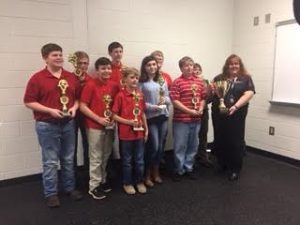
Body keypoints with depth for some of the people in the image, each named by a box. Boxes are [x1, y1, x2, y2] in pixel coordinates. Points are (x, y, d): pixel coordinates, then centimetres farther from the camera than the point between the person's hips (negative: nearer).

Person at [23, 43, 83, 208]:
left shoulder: (71, 77, 6)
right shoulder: (37, 78, -7)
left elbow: (77, 97, 13)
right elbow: (29, 102, -9)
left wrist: (74, 108, -7)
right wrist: (50, 110, -18)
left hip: (68, 123, 5)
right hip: (47, 125, -4)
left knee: (68, 159, 15)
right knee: (50, 161, 4)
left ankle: (70, 188, 31)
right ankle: (51, 194, 19)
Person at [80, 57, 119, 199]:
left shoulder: (114, 86, 3)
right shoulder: (90, 86, -12)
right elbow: (83, 107, -13)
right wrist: (99, 119, -17)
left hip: (110, 126, 5)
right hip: (95, 127, -5)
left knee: (106, 156, 16)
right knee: (96, 158, 3)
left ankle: (103, 180, 34)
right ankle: (94, 186, 16)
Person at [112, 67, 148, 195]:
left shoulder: (140, 95, 4)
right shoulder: (120, 95, -12)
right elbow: (114, 116, -11)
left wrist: (146, 129, 8)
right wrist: (129, 122, -20)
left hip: (139, 132, 5)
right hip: (126, 133, -5)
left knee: (139, 160, 15)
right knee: (127, 160, 10)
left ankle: (139, 181, 32)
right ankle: (127, 183, 27)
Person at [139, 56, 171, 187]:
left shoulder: (162, 81, 11)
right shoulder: (141, 83, -6)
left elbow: (169, 98, 12)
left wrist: (165, 100, -9)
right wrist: (153, 107, -21)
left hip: (163, 116, 5)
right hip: (150, 118, -5)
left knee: (160, 146, 11)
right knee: (153, 146, -5)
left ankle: (156, 172, 30)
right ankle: (147, 175, 16)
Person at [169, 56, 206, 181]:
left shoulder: (199, 82, 9)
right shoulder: (177, 82, -8)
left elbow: (203, 98, 14)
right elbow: (175, 101, -14)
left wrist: (200, 109, -5)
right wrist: (190, 111, -17)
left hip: (196, 120, 5)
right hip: (181, 120, -5)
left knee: (193, 145, 14)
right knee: (180, 146, 4)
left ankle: (189, 168, 30)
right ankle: (179, 170, 19)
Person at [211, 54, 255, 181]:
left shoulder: (246, 79, 5)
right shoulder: (219, 78, 11)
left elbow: (249, 94, -8)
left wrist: (235, 106, -21)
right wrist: (214, 91, -13)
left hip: (236, 116, -2)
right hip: (218, 115, 2)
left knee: (236, 142, 2)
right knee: (219, 140, 9)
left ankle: (235, 169, 18)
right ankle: (223, 164, 31)